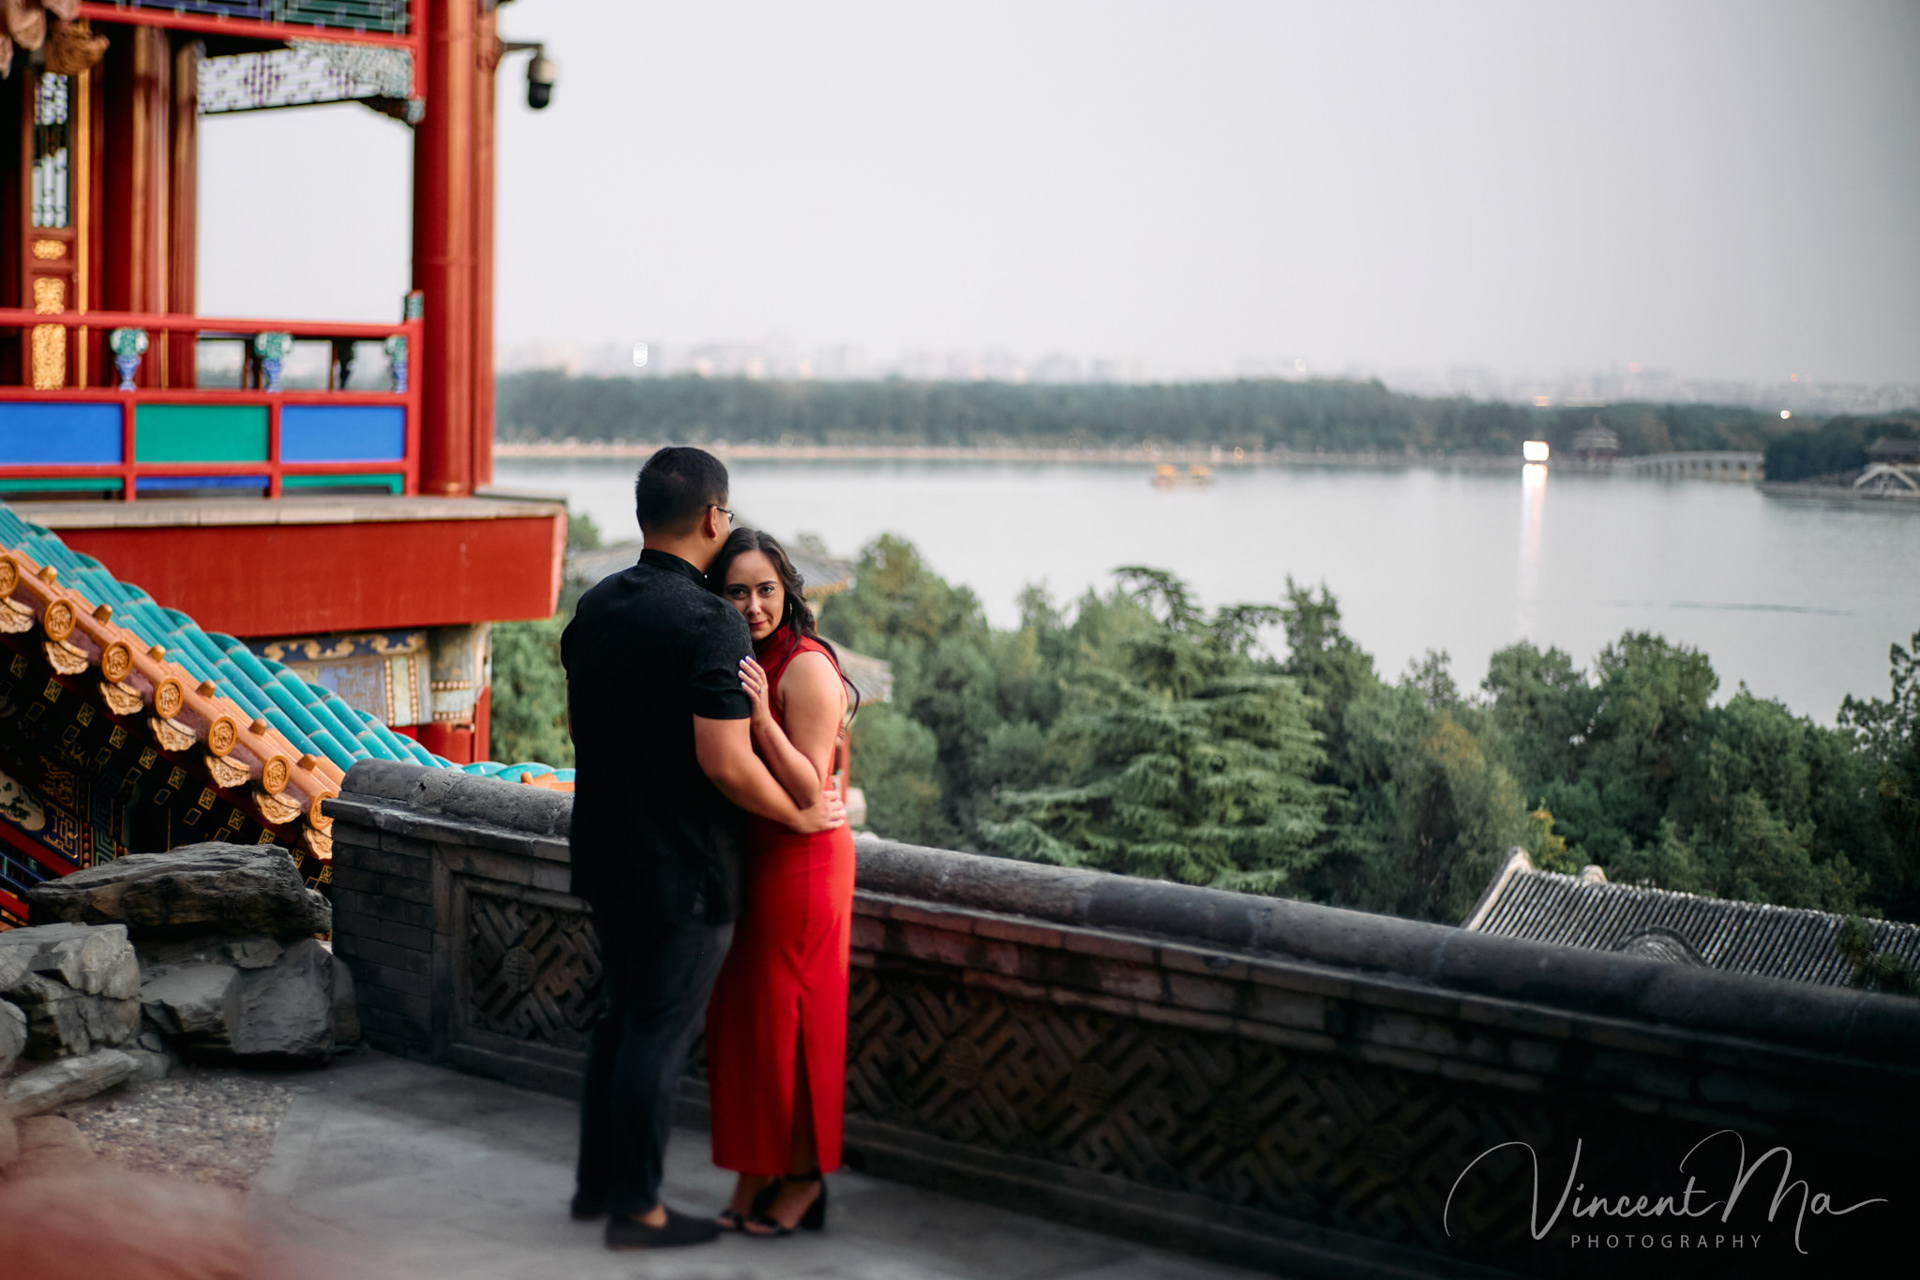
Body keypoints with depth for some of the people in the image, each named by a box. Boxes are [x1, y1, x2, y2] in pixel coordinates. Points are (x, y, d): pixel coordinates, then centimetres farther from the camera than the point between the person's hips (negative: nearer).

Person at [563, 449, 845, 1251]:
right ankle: (635, 1209, 10)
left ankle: (596, 1182, 29)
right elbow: (727, 764, -24)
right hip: (683, 869, -8)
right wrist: (801, 815, -9)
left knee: (622, 1016, 20)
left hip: (605, 853, 8)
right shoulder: (709, 625, -20)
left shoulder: (593, 609, 5)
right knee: (660, 1033, 2)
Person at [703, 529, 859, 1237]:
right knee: (738, 1014, 10)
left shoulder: (806, 667, -16)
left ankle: (803, 1179, 13)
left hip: (799, 863, -8)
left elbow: (809, 792, -20)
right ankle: (753, 1174, 20)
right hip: (739, 859, 8)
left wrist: (762, 718, -30)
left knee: (787, 1020, 0)